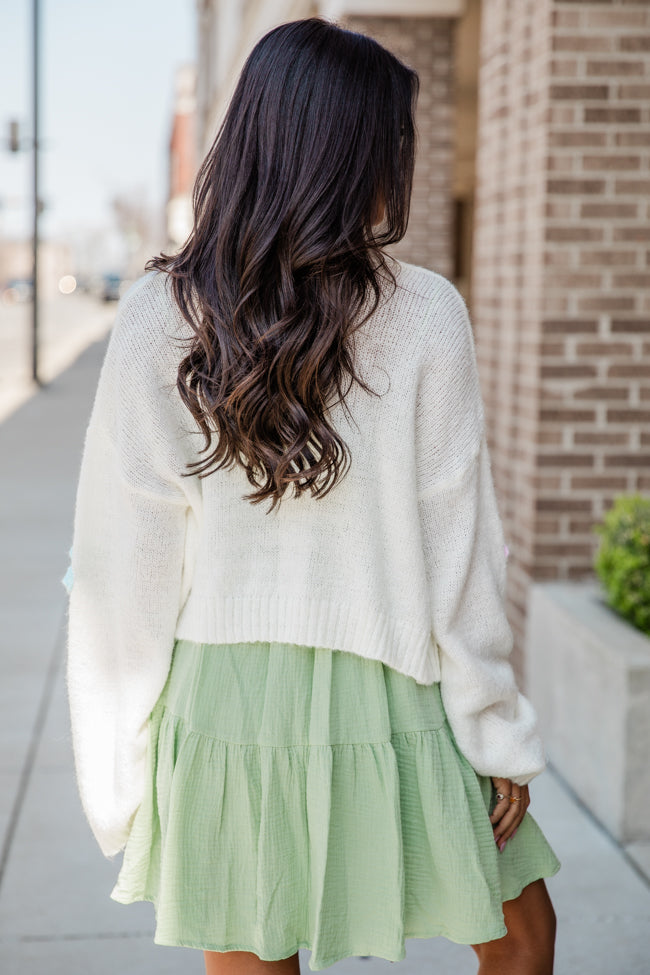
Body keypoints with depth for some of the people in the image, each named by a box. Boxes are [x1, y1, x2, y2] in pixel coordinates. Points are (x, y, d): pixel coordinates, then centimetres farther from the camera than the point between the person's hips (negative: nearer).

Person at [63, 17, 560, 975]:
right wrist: (503, 738, 3)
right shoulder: (425, 315, -10)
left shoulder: (157, 317, -5)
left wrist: (122, 769, 6)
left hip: (216, 704, 2)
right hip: (378, 705, -2)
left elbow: (122, 562, -3)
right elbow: (459, 550, -7)